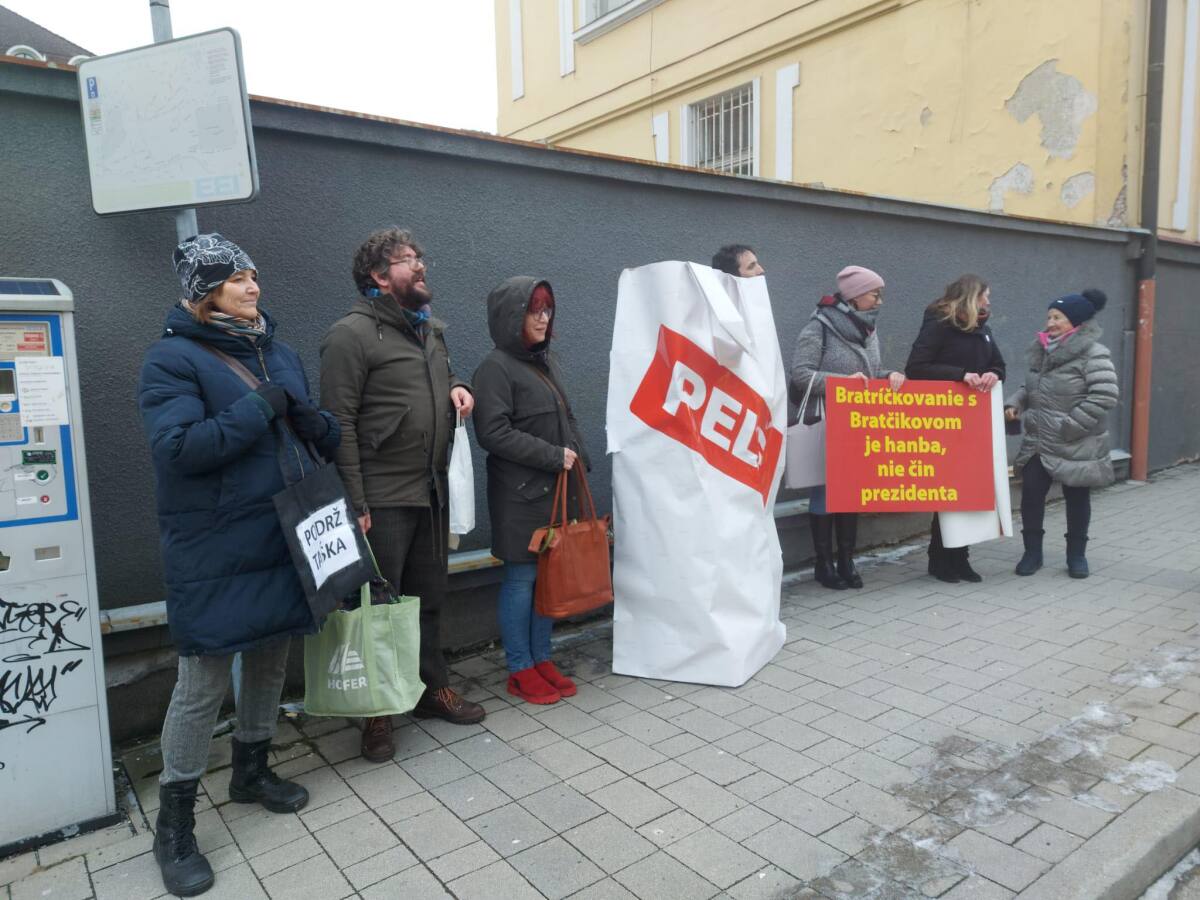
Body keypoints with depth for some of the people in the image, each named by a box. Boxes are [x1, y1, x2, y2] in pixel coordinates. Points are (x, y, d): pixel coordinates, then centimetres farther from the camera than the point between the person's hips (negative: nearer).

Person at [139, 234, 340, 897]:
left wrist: (315, 425, -5)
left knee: (270, 661, 18)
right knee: (202, 685, 1)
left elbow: (319, 432, 17)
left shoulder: (280, 352, 11)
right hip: (215, 556, -6)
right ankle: (174, 825, 19)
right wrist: (262, 408, -20)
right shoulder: (172, 358, -10)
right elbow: (177, 446, -22)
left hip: (286, 543, 7)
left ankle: (252, 771, 39)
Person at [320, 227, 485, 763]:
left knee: (429, 597, 17)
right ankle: (377, 713, 19)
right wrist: (356, 503, -18)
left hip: (431, 493, 8)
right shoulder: (351, 335, -10)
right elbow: (340, 423, -14)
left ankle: (432, 688, 33)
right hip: (383, 499, -7)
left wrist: (457, 388, 5)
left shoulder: (430, 330, 15)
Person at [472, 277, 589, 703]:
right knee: (521, 578, 2)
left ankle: (542, 659, 26)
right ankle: (520, 671, 16)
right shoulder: (496, 367, -9)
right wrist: (553, 456, -15)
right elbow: (493, 433, -16)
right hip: (521, 495, -7)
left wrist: (578, 458, 8)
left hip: (557, 491, 7)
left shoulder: (548, 360, 15)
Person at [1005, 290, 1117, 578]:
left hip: (1076, 445, -5)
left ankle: (1076, 554, 25)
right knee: (1031, 492, 2)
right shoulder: (1042, 351, 9)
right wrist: (1014, 404, -1)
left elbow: (1104, 397, -19)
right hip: (1038, 441, 6)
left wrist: (1068, 427, -21)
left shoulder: (1093, 354, -13)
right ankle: (1032, 551, 17)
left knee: (1077, 498, 9)